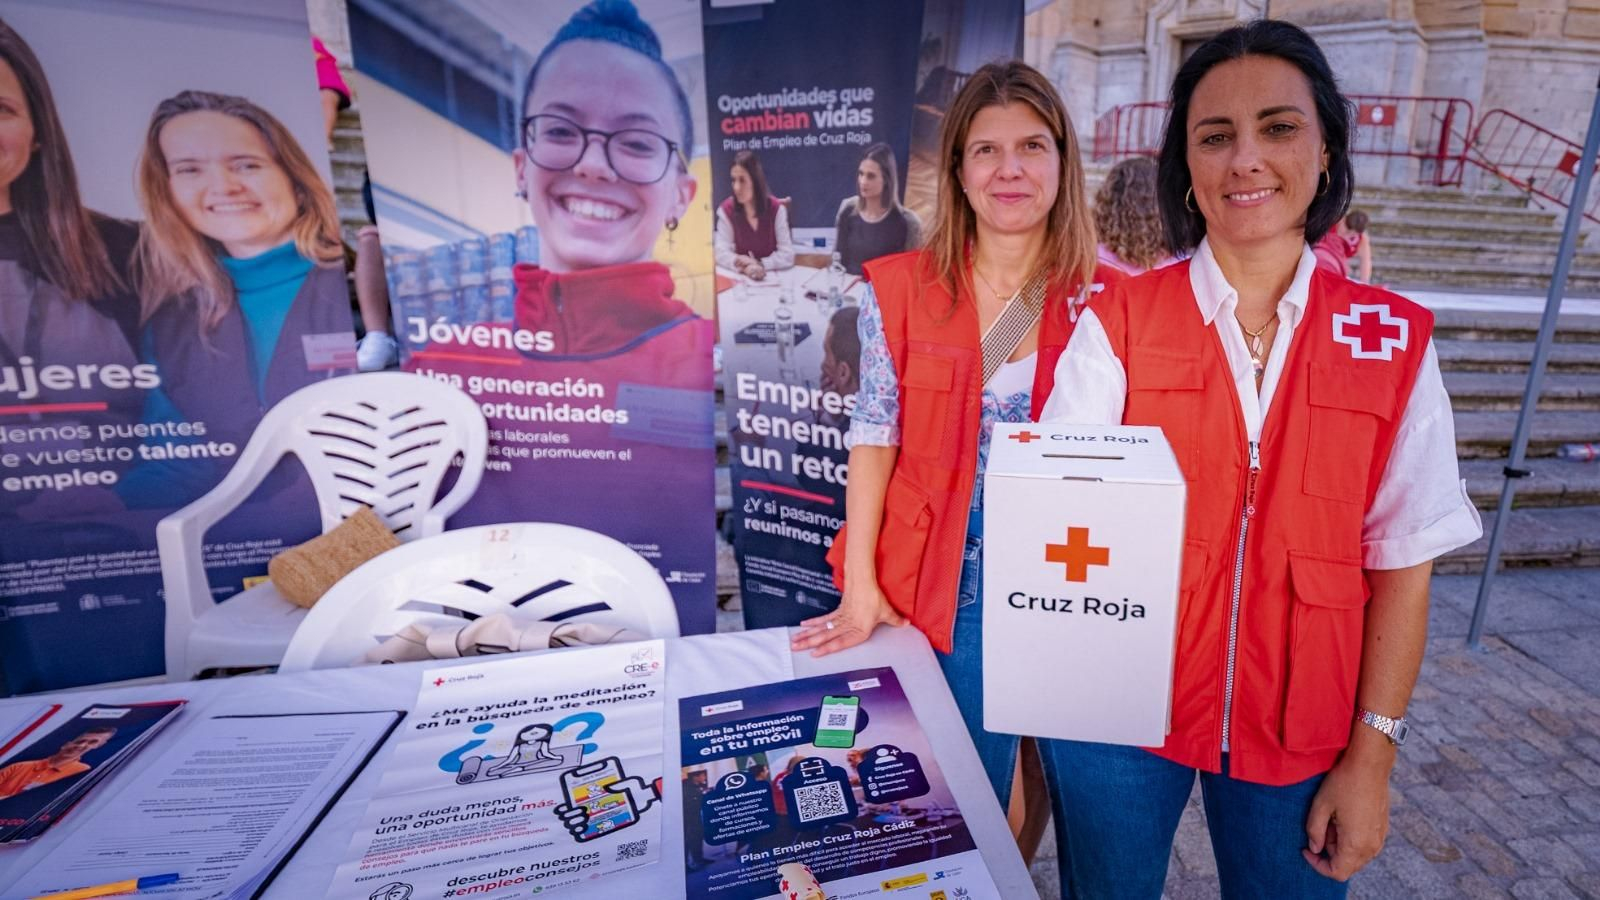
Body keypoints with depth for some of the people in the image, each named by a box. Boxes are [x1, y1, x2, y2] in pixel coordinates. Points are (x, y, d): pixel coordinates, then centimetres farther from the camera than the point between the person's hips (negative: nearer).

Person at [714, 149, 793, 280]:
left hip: (773, 276, 0)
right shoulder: (726, 210, -5)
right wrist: (744, 267, -29)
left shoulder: (777, 209, -8)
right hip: (740, 278, 0)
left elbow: (788, 255, -11)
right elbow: (721, 253, -12)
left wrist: (760, 264, -25)